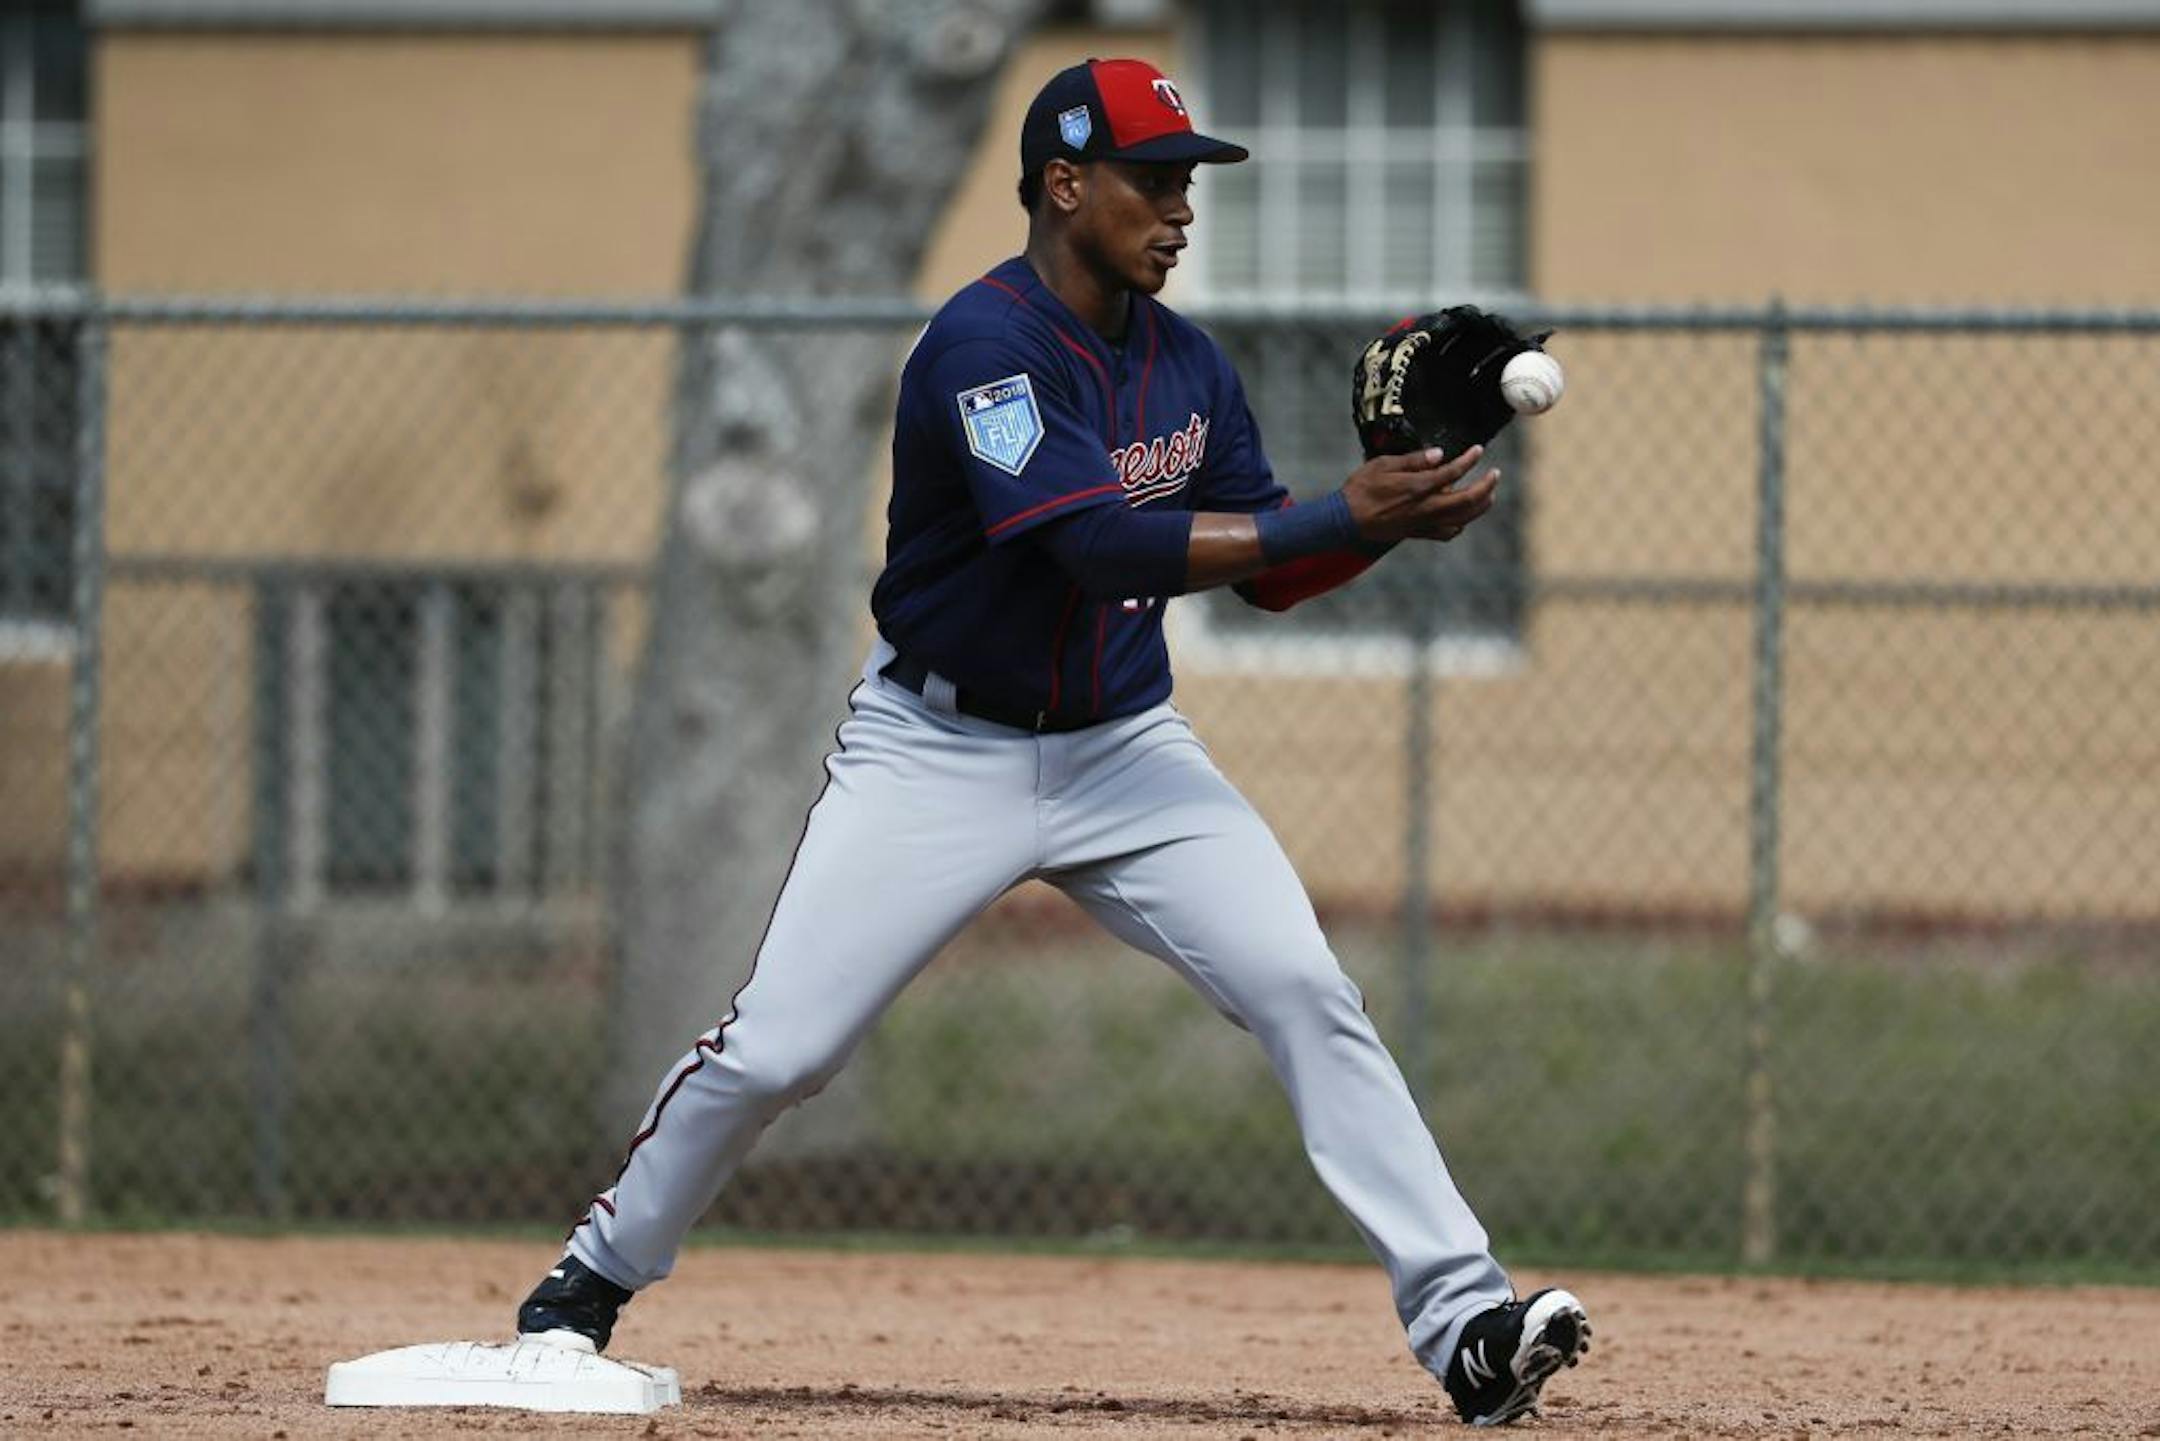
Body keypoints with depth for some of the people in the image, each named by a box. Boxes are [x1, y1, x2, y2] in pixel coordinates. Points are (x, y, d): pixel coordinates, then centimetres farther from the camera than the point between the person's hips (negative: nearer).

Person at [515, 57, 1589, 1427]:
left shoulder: (1186, 362, 2)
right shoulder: (984, 347, -21)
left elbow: (1269, 569, 7)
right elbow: (1103, 545, -31)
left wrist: (1399, 510, -13)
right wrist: (1344, 515, -33)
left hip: (1126, 750, 5)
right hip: (941, 751, -5)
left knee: (1308, 993, -13)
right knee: (775, 1048, -5)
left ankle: (1462, 1324, -15)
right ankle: (591, 1284, 19)